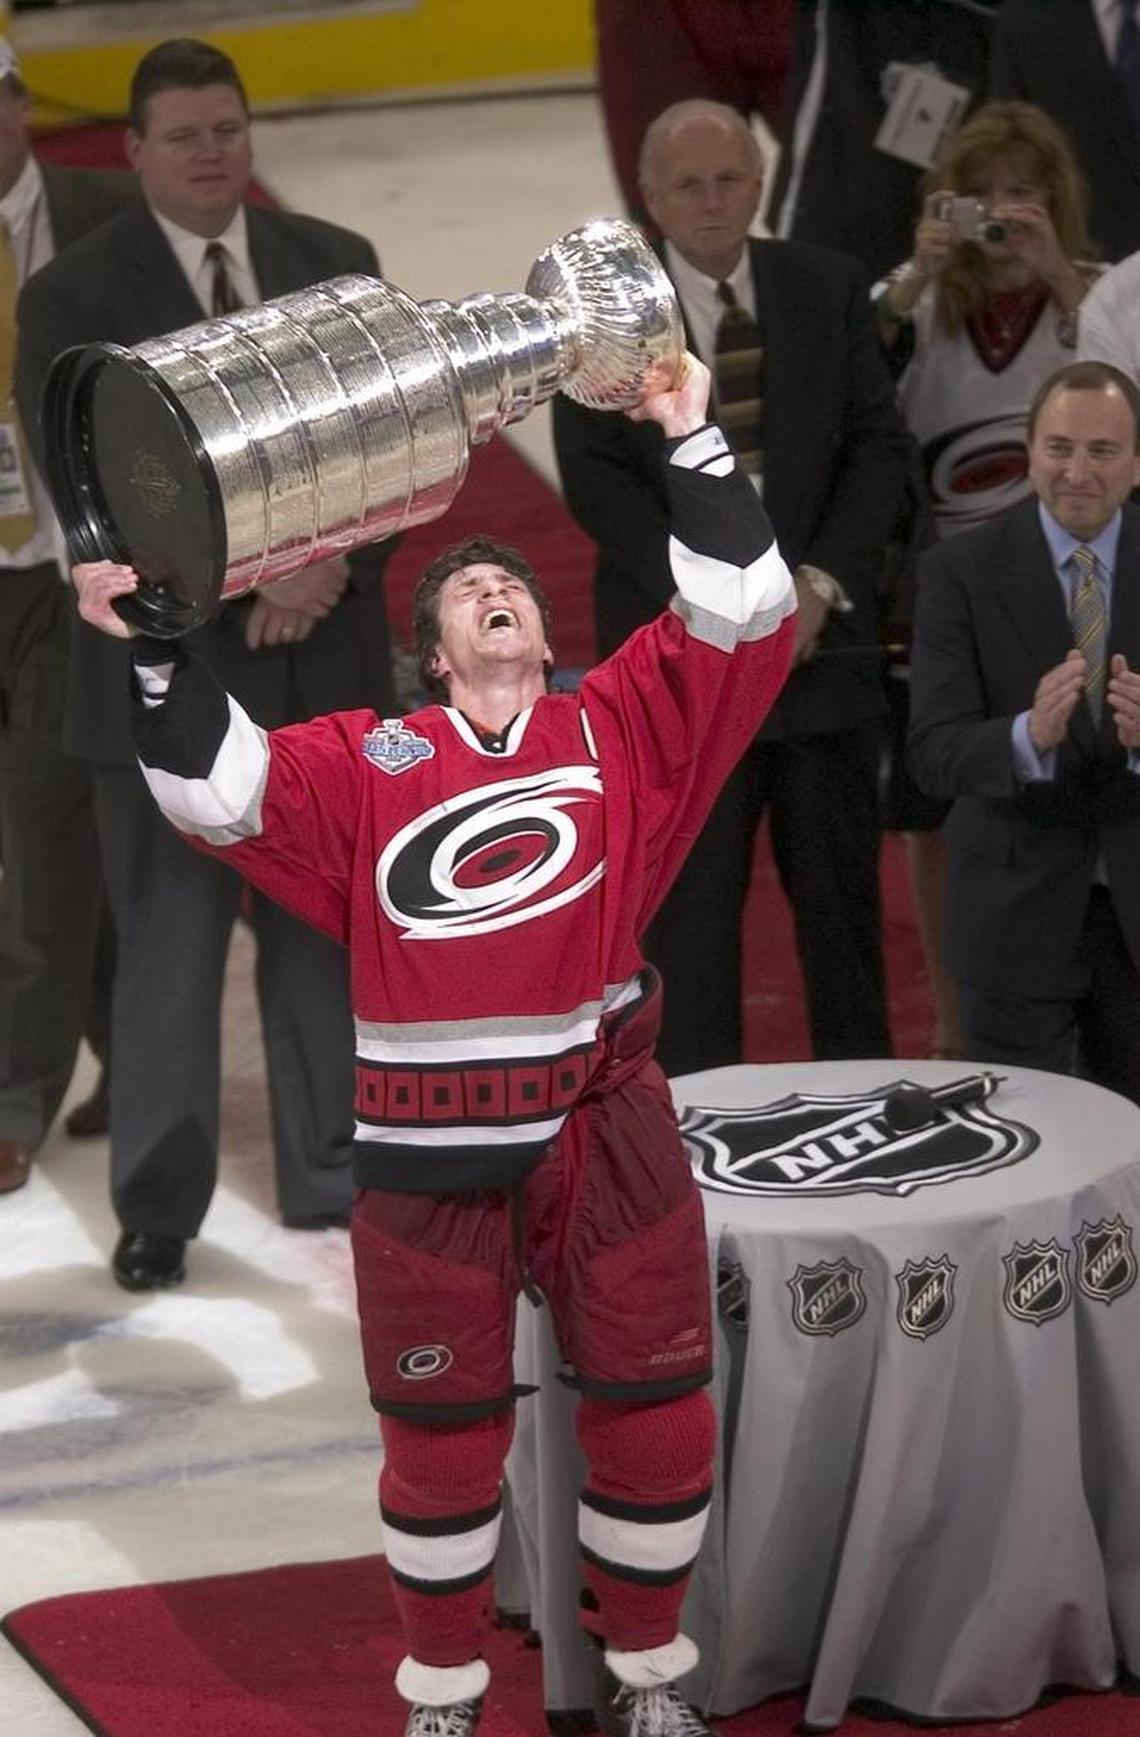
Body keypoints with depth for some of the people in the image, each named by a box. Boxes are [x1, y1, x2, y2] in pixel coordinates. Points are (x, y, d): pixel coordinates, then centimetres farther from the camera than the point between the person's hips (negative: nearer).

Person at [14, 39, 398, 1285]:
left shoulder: (335, 264, 8)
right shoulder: (73, 297, -4)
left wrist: (337, 563, -11)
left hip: (329, 661, 3)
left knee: (327, 936, 10)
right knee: (167, 952, 1)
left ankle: (336, 1180, 20)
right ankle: (157, 1208, 10)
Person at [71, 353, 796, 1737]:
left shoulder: (619, 729, 7)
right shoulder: (369, 763, 4)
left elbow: (742, 616, 0)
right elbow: (222, 791, -6)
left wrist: (690, 445, -5)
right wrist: (159, 653, -18)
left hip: (602, 1128, 1)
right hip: (429, 1155, -1)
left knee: (654, 1411, 7)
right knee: (443, 1434, 8)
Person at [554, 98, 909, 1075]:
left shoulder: (831, 290, 7)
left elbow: (879, 448, 4)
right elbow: (597, 479, -8)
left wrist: (819, 583, -10)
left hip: (821, 635, 3)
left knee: (841, 890, 8)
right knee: (689, 910, -1)